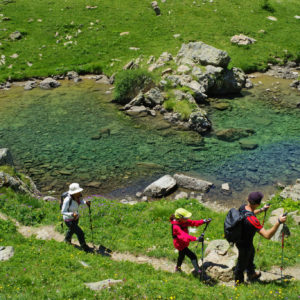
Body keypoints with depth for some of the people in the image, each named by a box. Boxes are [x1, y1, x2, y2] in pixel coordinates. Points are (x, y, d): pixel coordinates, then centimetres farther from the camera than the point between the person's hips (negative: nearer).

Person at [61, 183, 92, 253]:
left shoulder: (77, 196, -18)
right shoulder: (67, 200, -36)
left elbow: (80, 201, 6)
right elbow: (63, 212, -27)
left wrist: (86, 202, -15)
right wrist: (72, 214, -42)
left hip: (75, 218, 8)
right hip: (69, 220, -7)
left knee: (72, 230, 33)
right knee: (80, 233, -5)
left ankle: (67, 239, 65)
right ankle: (85, 247, 19)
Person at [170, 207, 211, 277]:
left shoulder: (184, 222, -9)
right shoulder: (176, 227, -36)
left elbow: (193, 222, -9)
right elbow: (183, 235, -48)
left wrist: (204, 221, -25)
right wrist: (196, 239, -58)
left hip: (184, 243, 10)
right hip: (180, 245, -10)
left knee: (181, 255, 30)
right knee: (193, 256, -13)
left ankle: (178, 268, 53)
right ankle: (198, 272, -6)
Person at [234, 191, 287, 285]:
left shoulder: (243, 207, -15)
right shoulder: (252, 220, -42)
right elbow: (267, 235, -44)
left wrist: (262, 210, 15)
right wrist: (279, 222, -42)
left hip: (240, 238, 9)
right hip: (244, 245, -9)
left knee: (251, 253, 35)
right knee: (242, 263, 19)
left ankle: (251, 274, 61)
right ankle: (238, 282, 47)